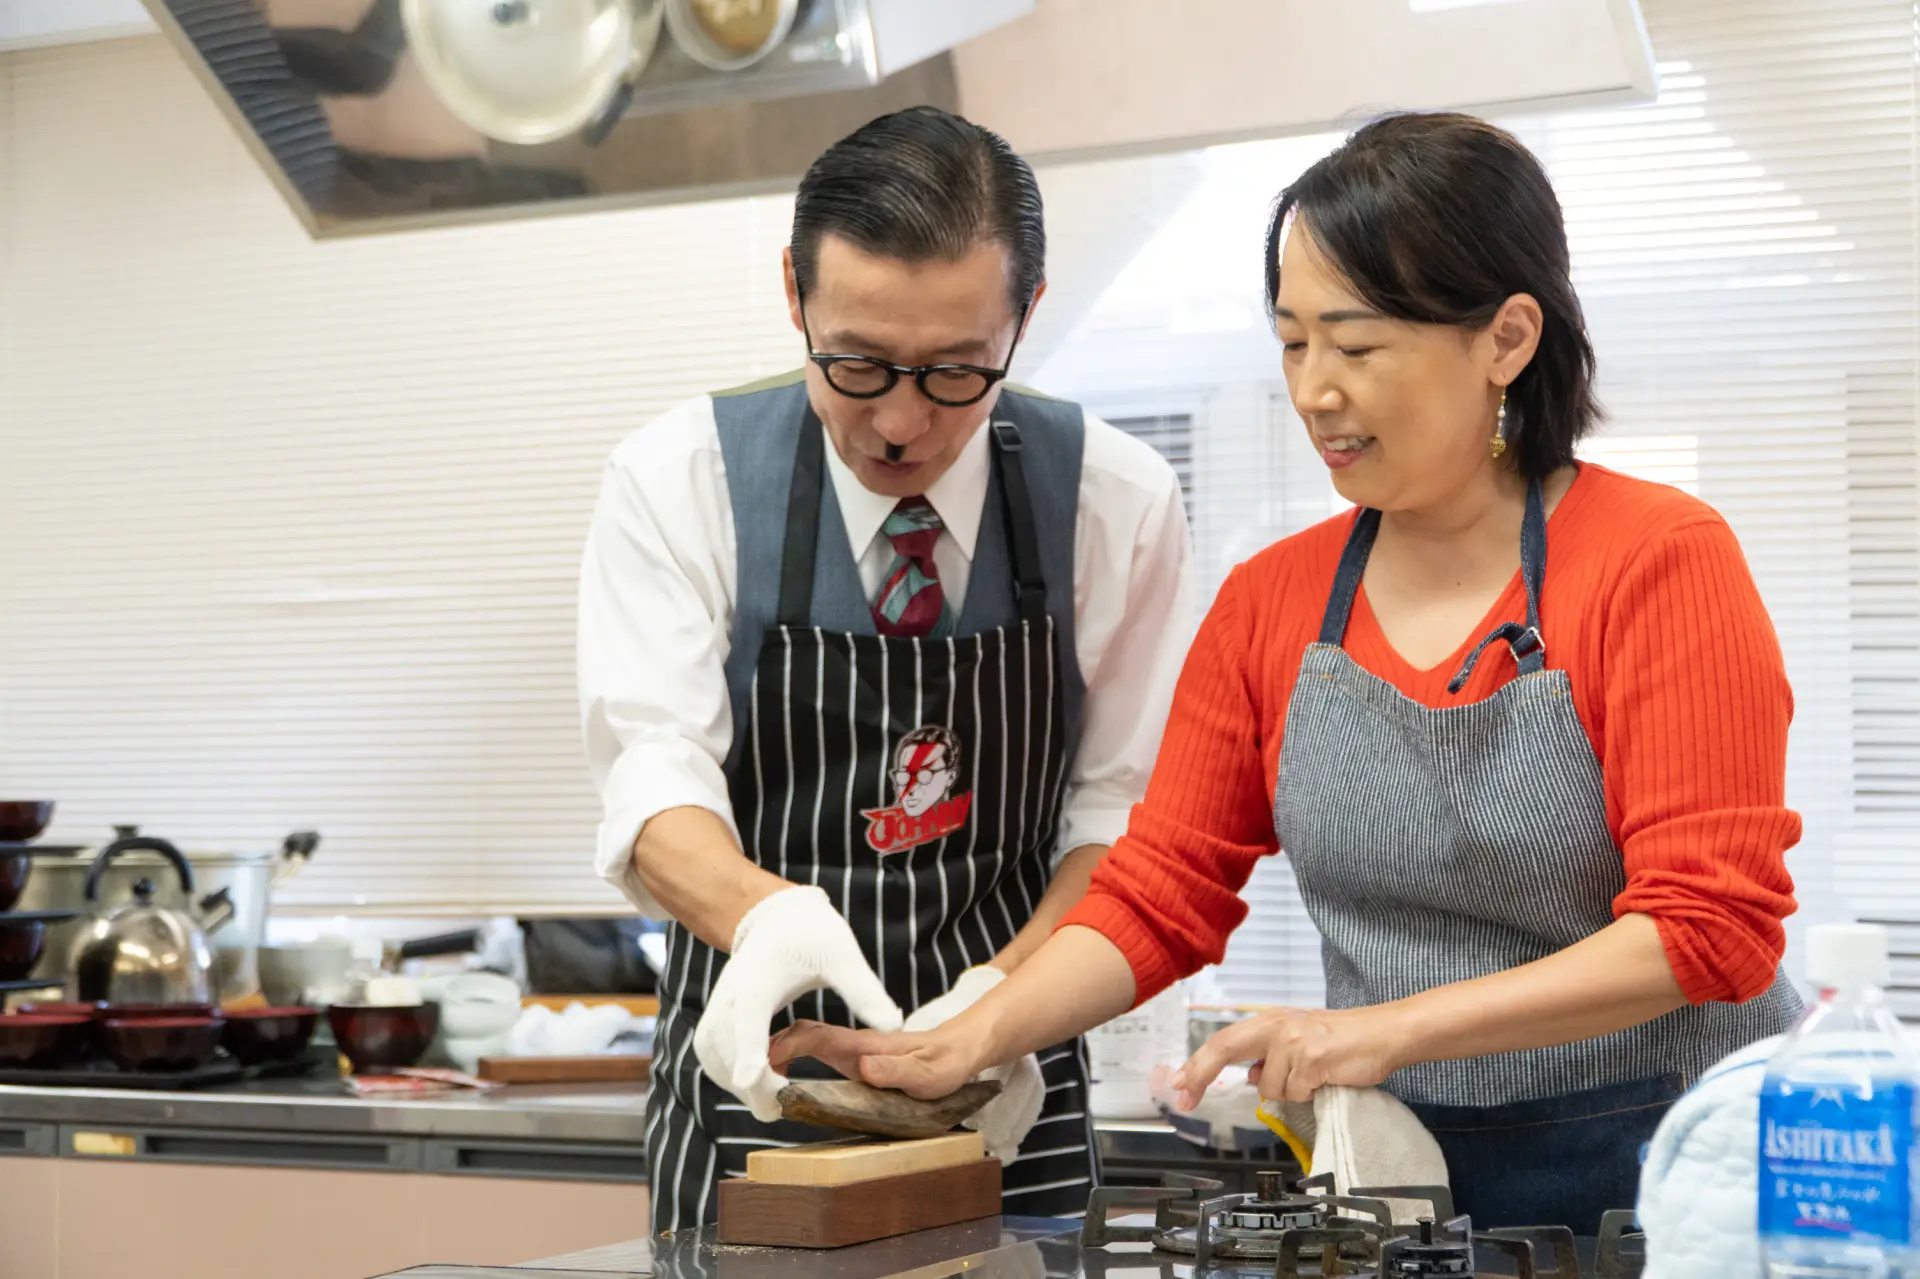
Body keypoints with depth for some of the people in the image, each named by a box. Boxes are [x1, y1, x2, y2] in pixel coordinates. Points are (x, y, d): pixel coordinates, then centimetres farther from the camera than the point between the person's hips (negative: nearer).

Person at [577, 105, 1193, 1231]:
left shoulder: (1117, 502, -6)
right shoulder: (681, 479, -8)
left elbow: (1125, 814, -5)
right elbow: (656, 775, -16)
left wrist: (1002, 997, -22)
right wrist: (765, 912, -37)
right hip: (752, 1073, -1)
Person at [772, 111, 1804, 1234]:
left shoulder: (1660, 561, -11)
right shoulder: (1271, 604, 4)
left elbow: (1710, 924, -17)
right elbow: (1158, 896, 6)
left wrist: (1393, 1025, -23)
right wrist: (969, 1044, -9)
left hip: (1665, 1172, -4)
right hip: (1408, 1172, 4)